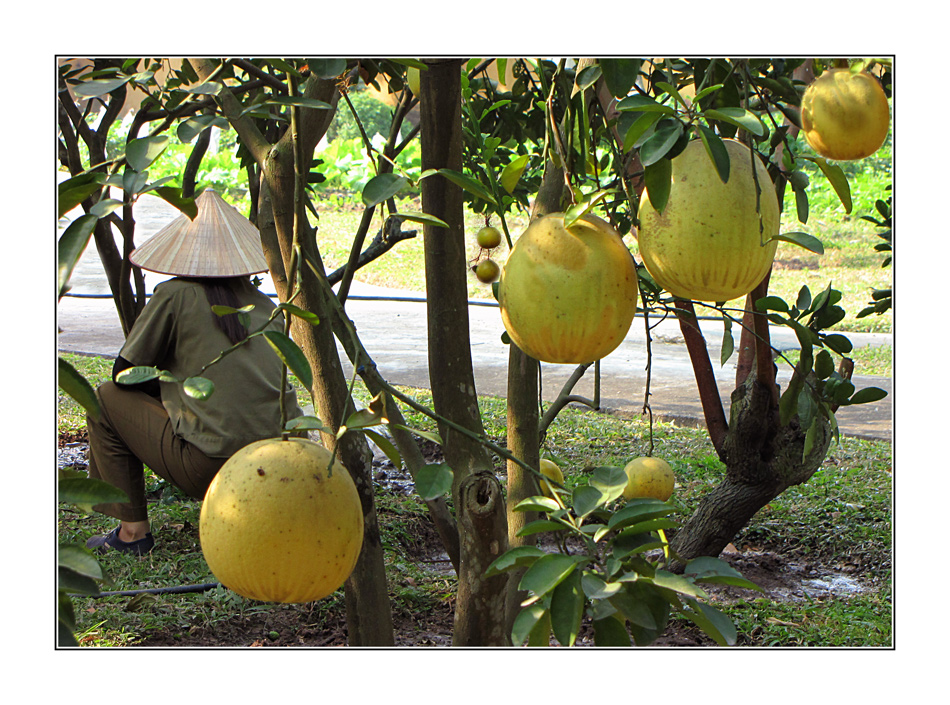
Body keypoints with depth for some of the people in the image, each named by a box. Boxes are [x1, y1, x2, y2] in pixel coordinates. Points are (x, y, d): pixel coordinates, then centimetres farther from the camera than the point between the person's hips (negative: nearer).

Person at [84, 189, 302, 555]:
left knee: (106, 399, 14)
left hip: (212, 466, -5)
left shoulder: (174, 295, -1)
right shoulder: (266, 306, 12)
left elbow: (125, 372, 7)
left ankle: (133, 530, 12)